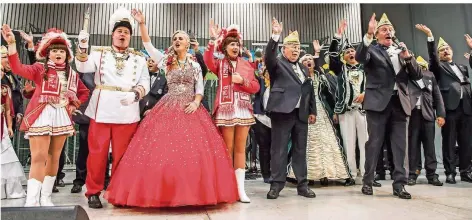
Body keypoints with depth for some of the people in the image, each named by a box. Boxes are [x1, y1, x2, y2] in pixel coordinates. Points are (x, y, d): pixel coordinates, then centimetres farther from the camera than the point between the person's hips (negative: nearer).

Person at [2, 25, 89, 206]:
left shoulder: (72, 74, 11)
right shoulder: (40, 69, 1)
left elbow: (84, 92, 21)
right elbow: (18, 68, -15)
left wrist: (74, 105, 6)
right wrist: (11, 44, -24)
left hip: (62, 117, 4)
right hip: (41, 116, -4)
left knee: (54, 157, 10)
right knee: (39, 157, -9)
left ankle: (46, 197, 21)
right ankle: (31, 201, -7)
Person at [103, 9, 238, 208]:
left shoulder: (195, 66, 12)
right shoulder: (166, 62, 10)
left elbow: (200, 89, 8)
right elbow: (147, 44, 3)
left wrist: (196, 103, -10)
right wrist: (142, 24, -7)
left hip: (191, 109, 0)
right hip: (169, 109, 0)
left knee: (195, 150, -6)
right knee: (163, 149, -6)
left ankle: (194, 191, 6)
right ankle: (163, 191, 4)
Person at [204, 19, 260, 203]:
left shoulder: (246, 65, 14)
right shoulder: (219, 64, 8)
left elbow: (256, 87, 8)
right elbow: (208, 60, -15)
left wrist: (242, 81, -8)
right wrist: (213, 40, -22)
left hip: (243, 109, 2)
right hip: (225, 109, -2)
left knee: (240, 149, 4)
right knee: (228, 148, 2)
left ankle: (240, 188, 7)